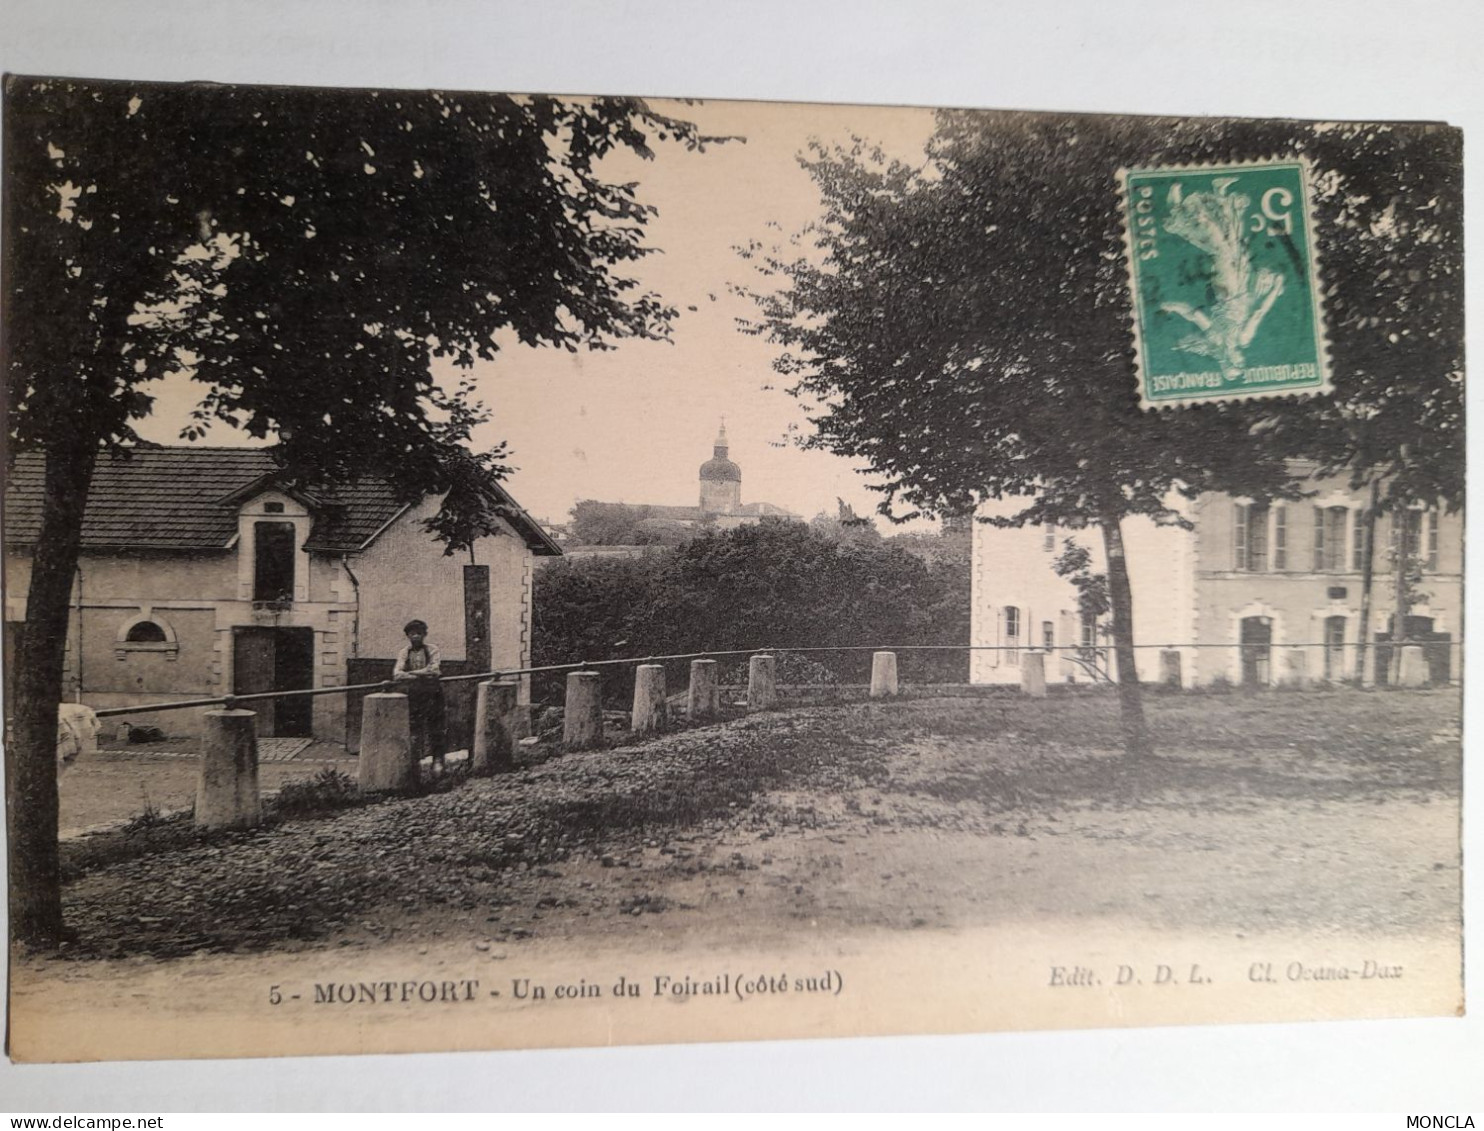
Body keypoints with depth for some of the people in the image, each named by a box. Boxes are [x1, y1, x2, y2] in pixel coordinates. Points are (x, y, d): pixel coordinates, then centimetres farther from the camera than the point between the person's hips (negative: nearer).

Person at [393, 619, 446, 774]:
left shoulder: (432, 650, 4)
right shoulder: (404, 653, 7)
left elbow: (433, 670, -10)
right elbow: (397, 674, -8)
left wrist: (412, 673, -13)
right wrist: (422, 675, -19)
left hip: (431, 693, -1)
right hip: (412, 695, 1)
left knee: (435, 728, -1)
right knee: (413, 728, -2)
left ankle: (437, 761, 4)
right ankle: (416, 760, 4)